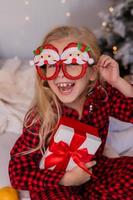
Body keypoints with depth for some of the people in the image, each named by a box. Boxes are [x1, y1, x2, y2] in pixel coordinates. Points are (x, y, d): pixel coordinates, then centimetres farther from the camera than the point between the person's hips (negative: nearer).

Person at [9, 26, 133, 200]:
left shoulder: (103, 95, -14)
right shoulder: (40, 118, -24)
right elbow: (18, 173, -21)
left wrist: (117, 82, -19)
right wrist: (66, 179, -29)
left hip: (96, 170, 4)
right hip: (57, 183, -3)